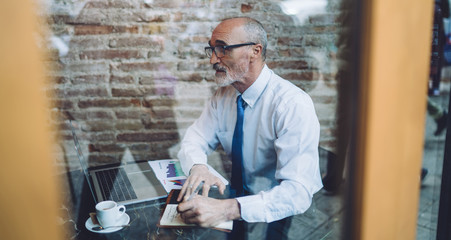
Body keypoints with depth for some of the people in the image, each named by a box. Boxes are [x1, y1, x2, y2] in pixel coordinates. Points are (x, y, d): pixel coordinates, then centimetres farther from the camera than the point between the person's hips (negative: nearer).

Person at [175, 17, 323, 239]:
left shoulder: (293, 104, -24)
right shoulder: (223, 95, -2)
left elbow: (298, 192, -31)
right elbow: (194, 139, 1)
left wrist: (227, 209, -43)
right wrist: (198, 167, -24)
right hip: (240, 194, 6)